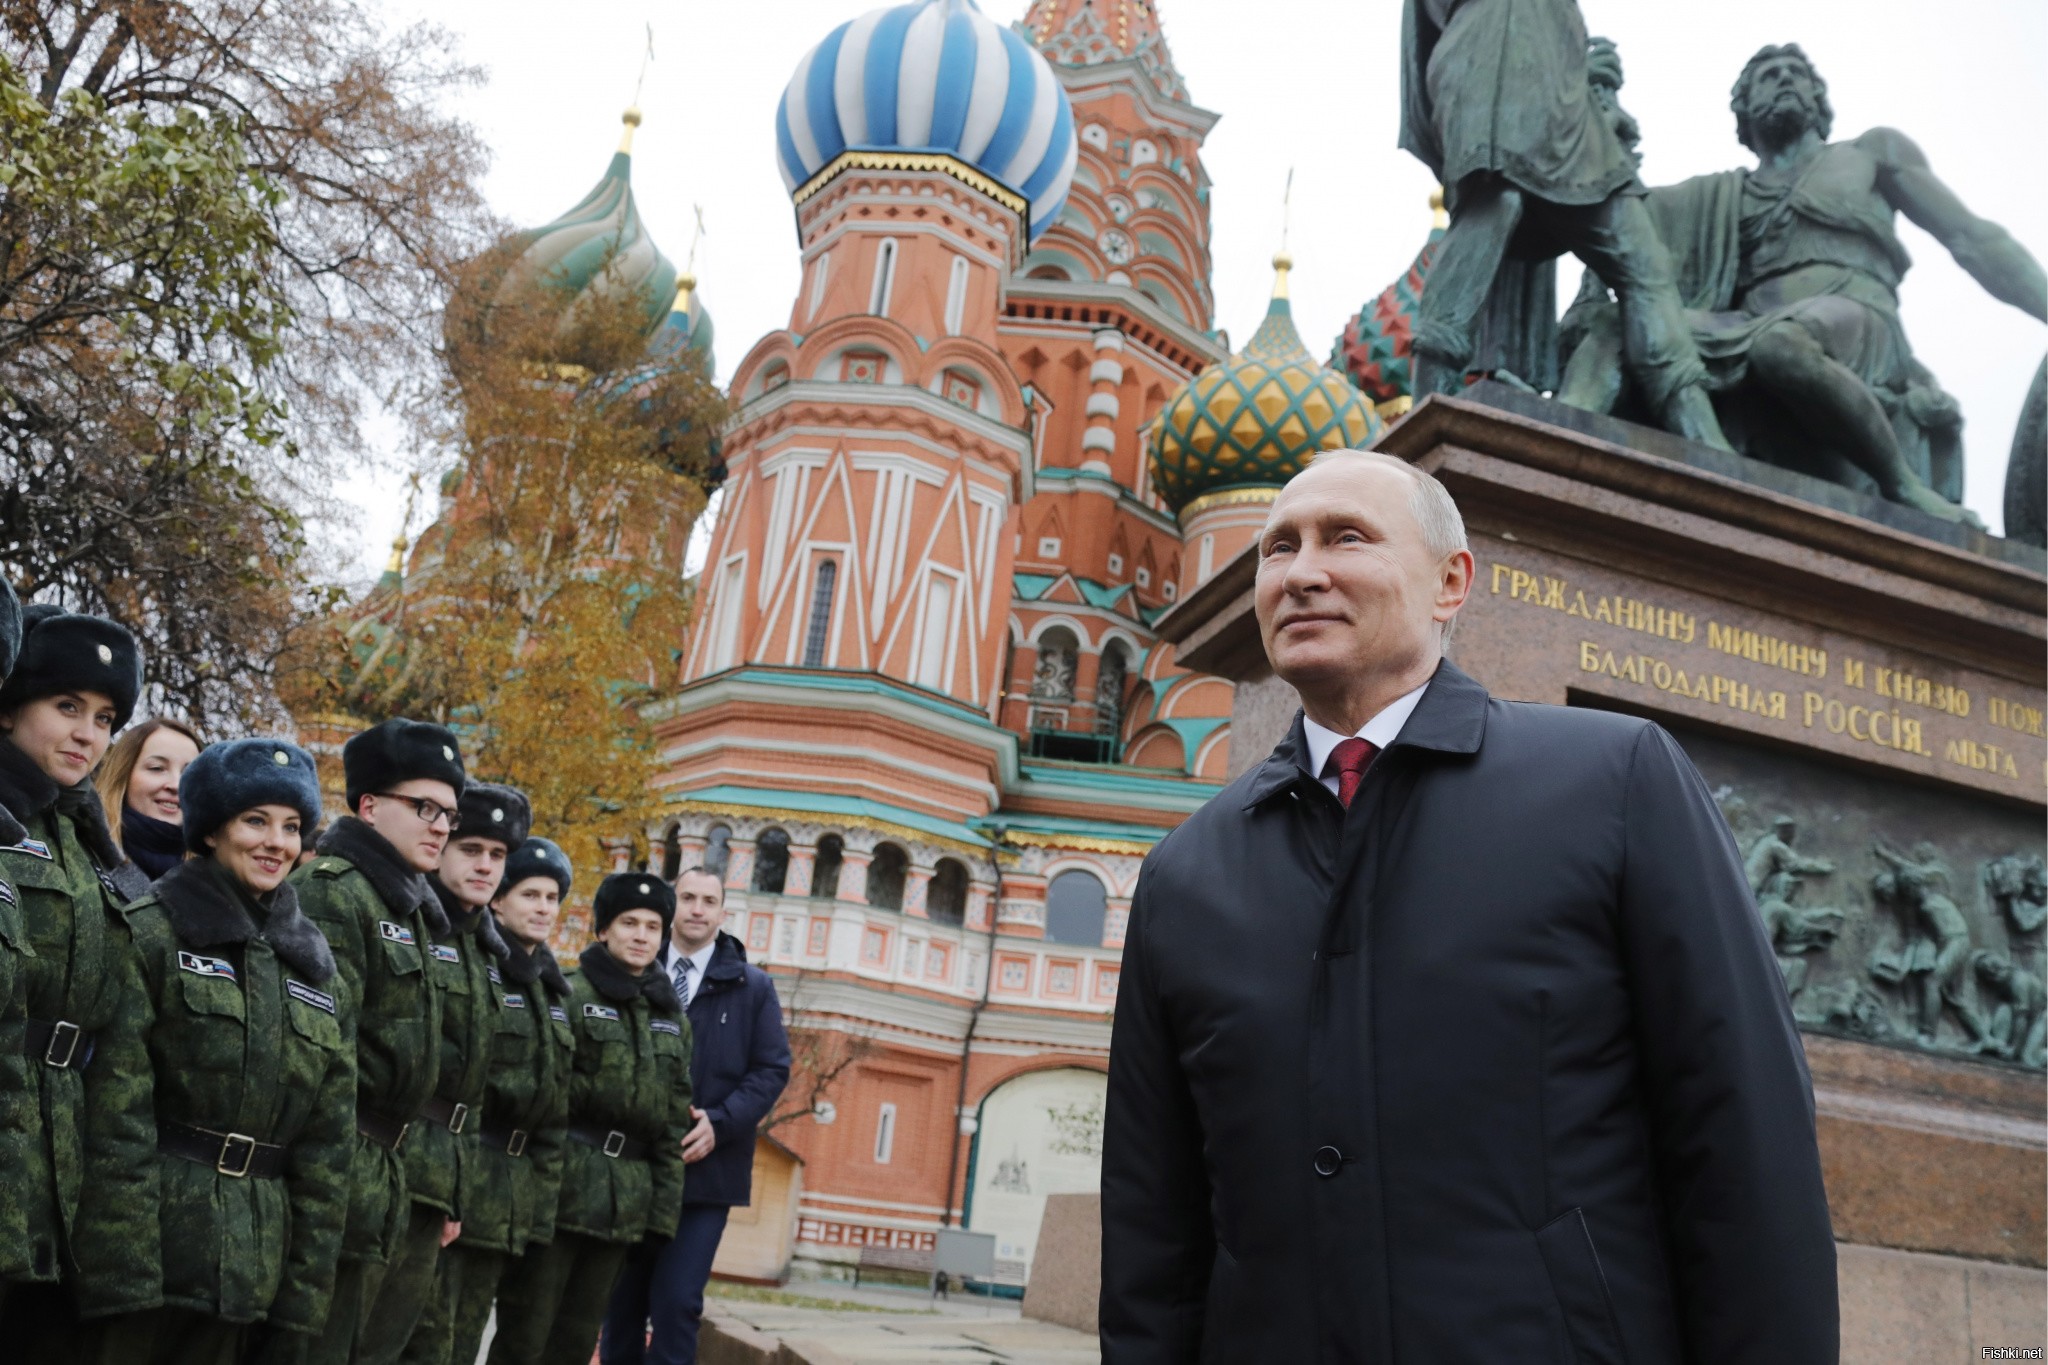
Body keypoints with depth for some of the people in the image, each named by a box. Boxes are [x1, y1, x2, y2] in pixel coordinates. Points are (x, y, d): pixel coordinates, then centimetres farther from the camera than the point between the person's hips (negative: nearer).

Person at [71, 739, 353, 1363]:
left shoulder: (311, 961, 10)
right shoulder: (152, 931, -5)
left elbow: (329, 1139, 8)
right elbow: (116, 1116, -12)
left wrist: (305, 1288, 4)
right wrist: (122, 1264, -18)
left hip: (246, 1266, 5)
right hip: (147, 1237, -5)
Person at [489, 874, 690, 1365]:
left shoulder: (673, 1019, 13)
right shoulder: (568, 995, -3)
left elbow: (675, 1120, 13)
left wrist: (666, 1205, 8)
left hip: (626, 1201, 5)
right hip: (561, 1185, -5)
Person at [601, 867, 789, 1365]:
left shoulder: (753, 987, 6)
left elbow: (772, 1069, 1)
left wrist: (719, 1123, -12)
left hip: (706, 1169, -1)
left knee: (676, 1301, -7)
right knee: (621, 1300, 9)